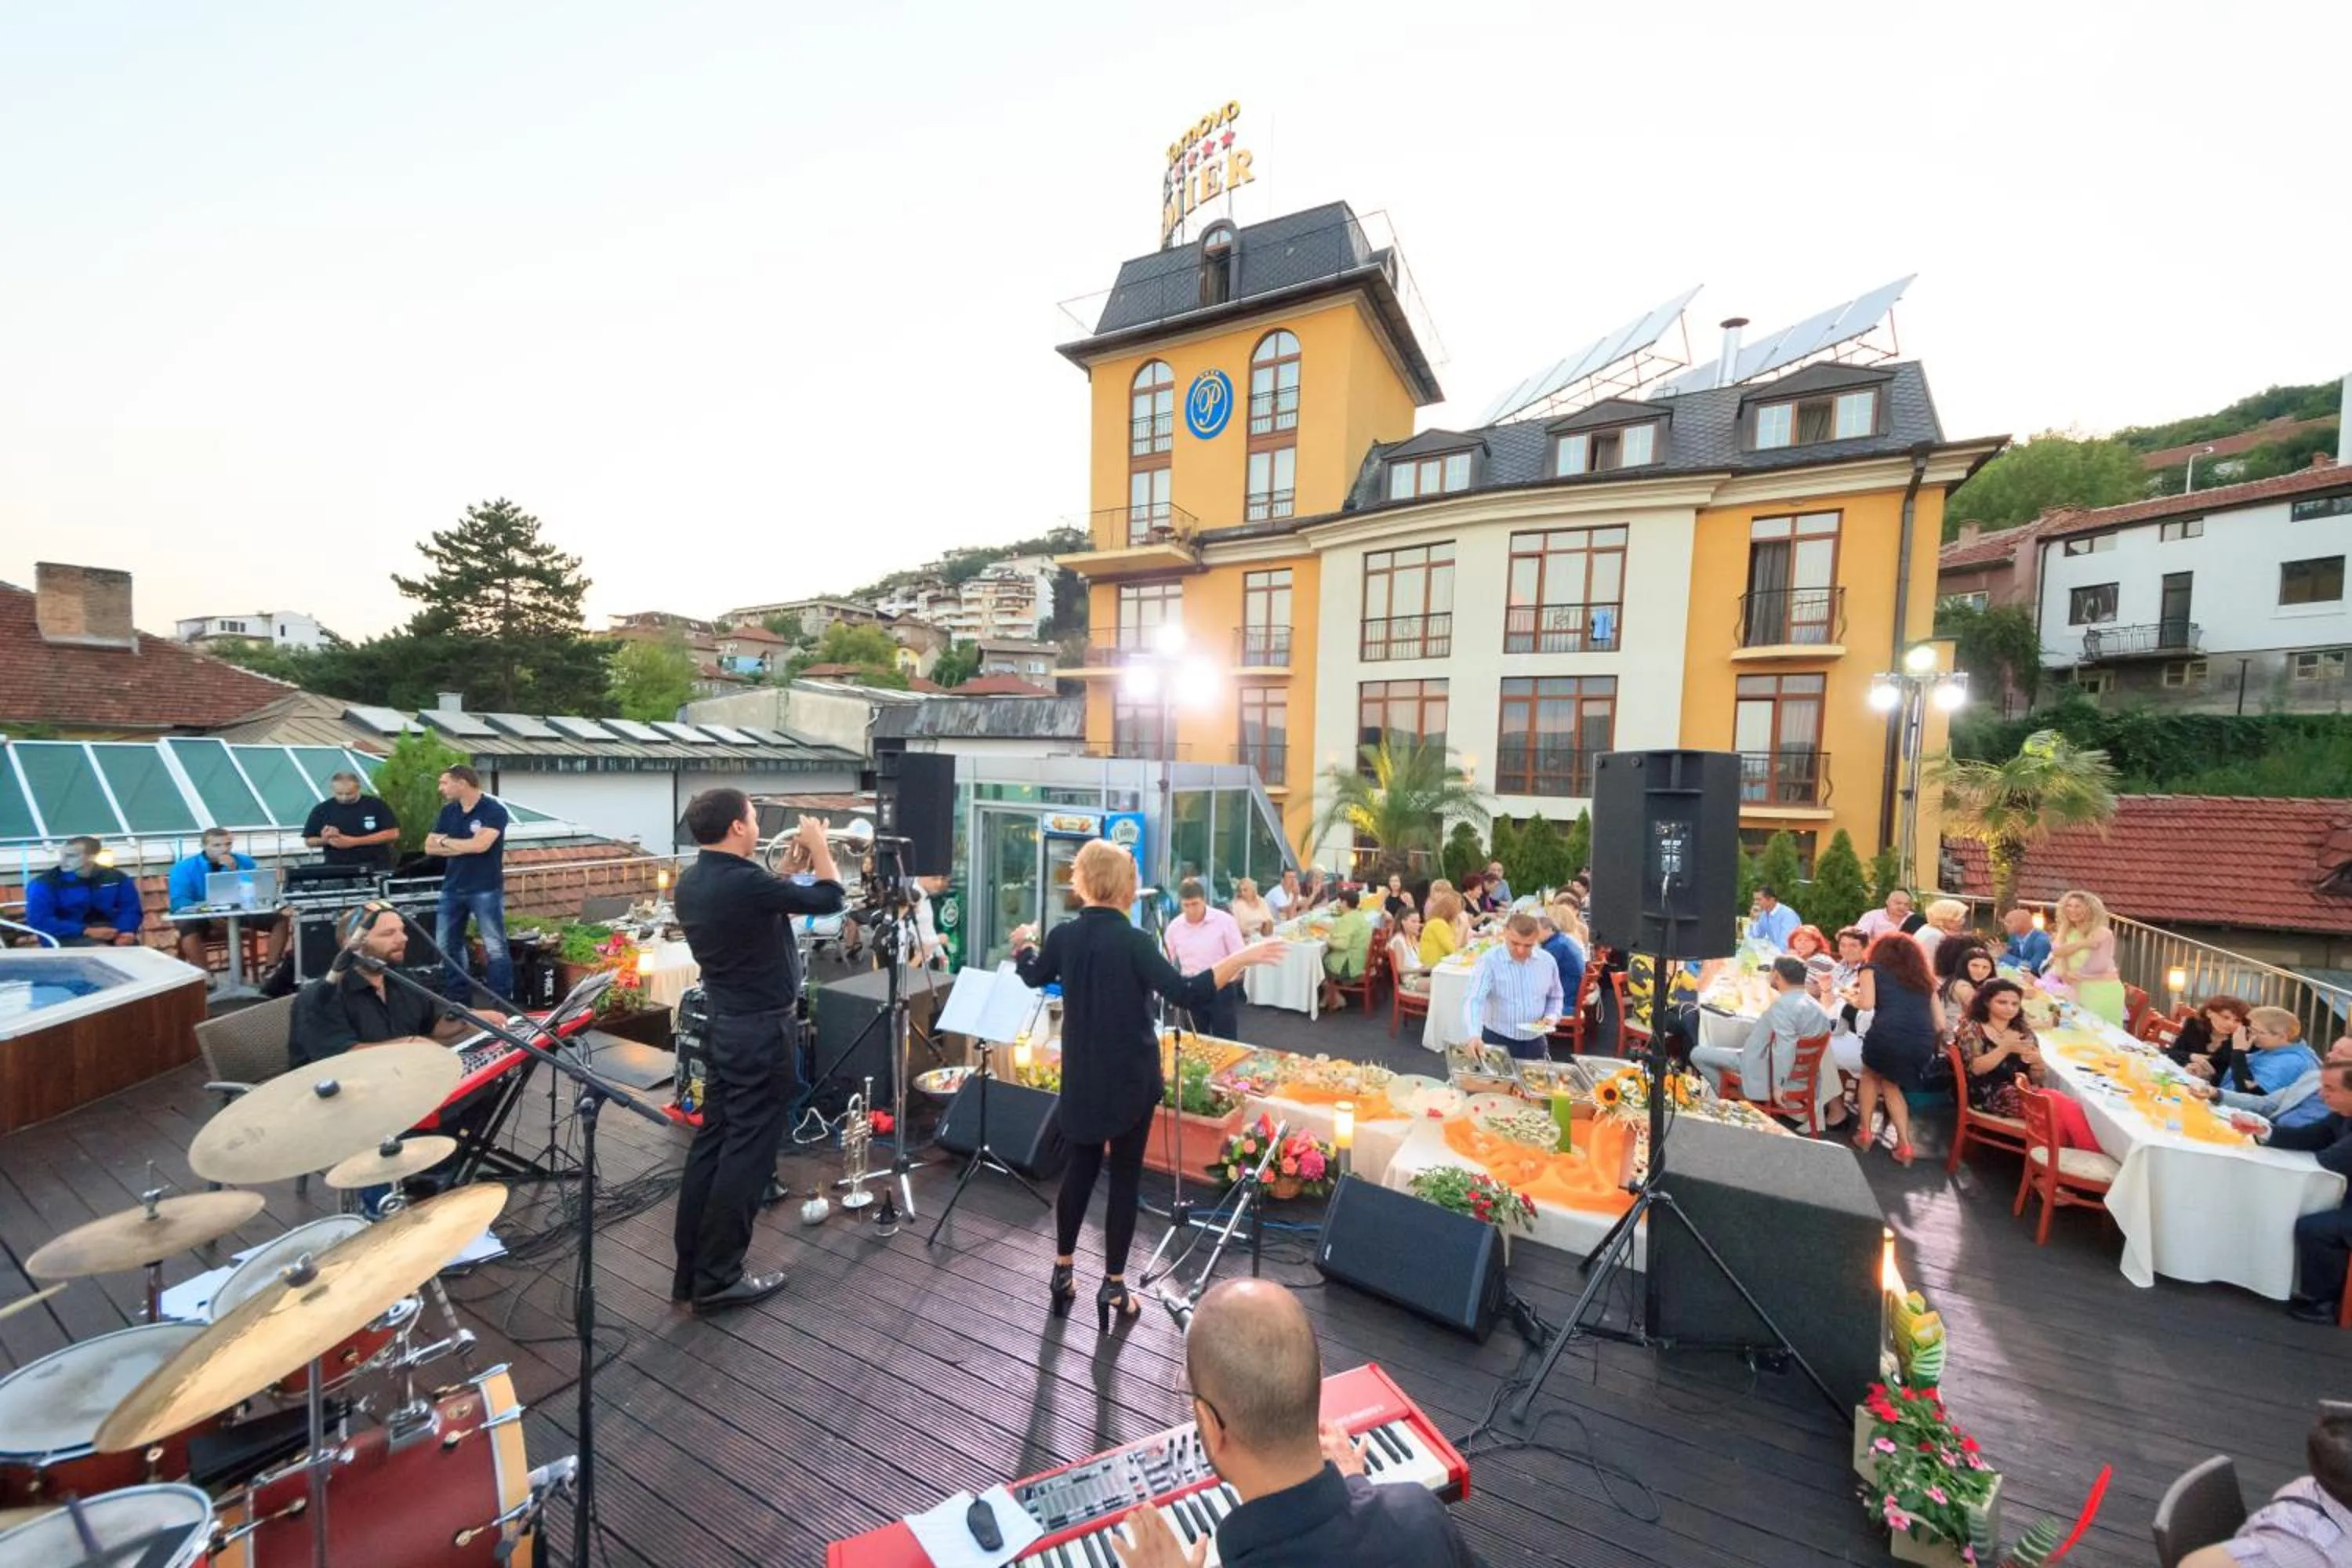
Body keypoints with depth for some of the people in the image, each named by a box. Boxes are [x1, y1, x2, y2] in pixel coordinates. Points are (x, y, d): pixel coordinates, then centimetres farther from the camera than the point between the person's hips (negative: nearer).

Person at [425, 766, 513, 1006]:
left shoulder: (494, 810, -11)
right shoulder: (448, 811, 9)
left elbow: (480, 844, -22)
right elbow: (430, 847, 4)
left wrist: (446, 841, -5)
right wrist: (465, 847, -12)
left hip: (486, 890, -7)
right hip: (452, 888, 7)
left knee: (495, 947, -3)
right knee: (446, 946, 15)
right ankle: (459, 998, 28)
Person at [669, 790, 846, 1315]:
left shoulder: (690, 883, 4)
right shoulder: (745, 881, -25)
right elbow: (829, 899, -16)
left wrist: (795, 865, 14)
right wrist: (817, 844, -3)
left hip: (722, 1026, 9)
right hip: (763, 1031, -9)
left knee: (710, 1144, 15)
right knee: (746, 1154, 3)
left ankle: (690, 1272, 26)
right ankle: (717, 1280, 14)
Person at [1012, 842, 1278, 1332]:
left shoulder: (1063, 935, -5)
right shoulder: (1131, 941, -21)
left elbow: (1034, 977, 15)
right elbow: (1186, 993, -27)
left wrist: (1023, 944, 35)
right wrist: (1242, 958, -27)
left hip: (1082, 1074, 5)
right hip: (1131, 1077, -5)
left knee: (1080, 1166, 20)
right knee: (1125, 1175, 9)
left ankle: (1063, 1270, 33)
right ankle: (1113, 1286, 20)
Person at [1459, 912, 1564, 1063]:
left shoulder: (1547, 961, 0)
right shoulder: (1489, 961, -16)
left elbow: (1555, 997, 17)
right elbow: (1474, 1000, -26)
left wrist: (1550, 1017, -4)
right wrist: (1474, 1036, -41)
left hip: (1535, 1043, 4)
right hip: (1497, 1041, -4)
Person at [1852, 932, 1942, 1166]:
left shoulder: (1873, 969, 15)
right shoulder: (1925, 979, 27)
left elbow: (1867, 1004, 0)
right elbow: (1940, 1024, 21)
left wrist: (1852, 999, 21)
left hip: (1887, 1034, -3)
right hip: (1924, 1042, 4)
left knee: (1871, 1074, 27)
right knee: (1890, 1083, 27)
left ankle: (1865, 1133, 26)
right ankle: (1904, 1145, 17)